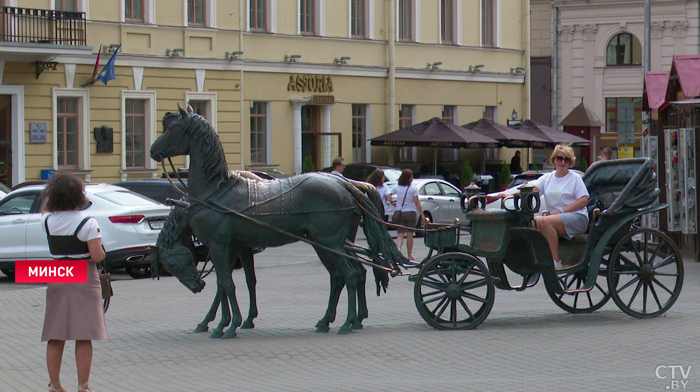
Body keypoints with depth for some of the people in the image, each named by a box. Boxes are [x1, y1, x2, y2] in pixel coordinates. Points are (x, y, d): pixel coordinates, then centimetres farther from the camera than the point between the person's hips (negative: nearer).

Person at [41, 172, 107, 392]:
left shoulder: (48, 221, -1)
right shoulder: (87, 223, -13)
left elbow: (46, 209, 24)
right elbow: (97, 256, -17)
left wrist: (54, 191, 13)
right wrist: (101, 252, 3)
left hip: (57, 280, 4)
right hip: (84, 280, -4)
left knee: (55, 338, 10)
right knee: (84, 338, 1)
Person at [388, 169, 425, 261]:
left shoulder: (397, 188, 2)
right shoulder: (413, 188, -7)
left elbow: (388, 196, -2)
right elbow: (416, 202, -10)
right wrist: (422, 214, -6)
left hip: (400, 213, 2)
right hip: (411, 212, -2)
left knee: (401, 234, 5)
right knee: (409, 234, 7)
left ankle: (398, 248, -23)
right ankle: (409, 255, 14)